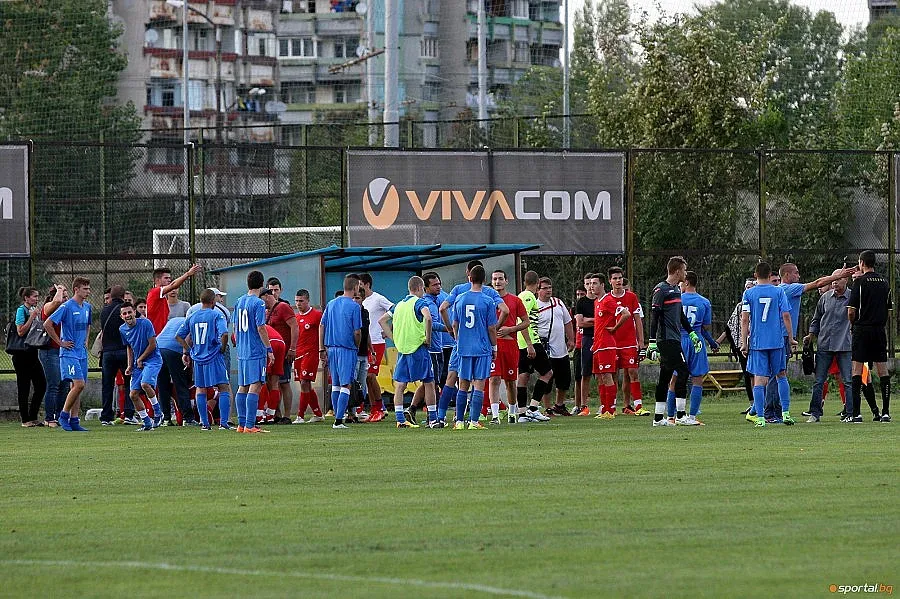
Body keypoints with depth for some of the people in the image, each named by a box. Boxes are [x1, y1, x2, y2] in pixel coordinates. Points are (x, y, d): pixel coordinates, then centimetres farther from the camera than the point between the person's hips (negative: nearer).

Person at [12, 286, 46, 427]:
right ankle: (25, 419, 3)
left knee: (41, 385, 5)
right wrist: (32, 317, -18)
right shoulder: (21, 310, -9)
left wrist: (39, 317, 5)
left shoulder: (34, 310, 13)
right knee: (24, 388, -2)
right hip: (22, 354, -8)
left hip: (33, 352, 8)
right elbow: (21, 332, -17)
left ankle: (33, 417, 14)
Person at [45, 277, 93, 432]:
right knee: (79, 384, -16)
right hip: (69, 352, -7)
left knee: (77, 386, 6)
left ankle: (74, 421, 7)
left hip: (82, 352, 7)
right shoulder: (67, 307, -12)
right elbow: (47, 324, -14)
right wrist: (60, 342, -10)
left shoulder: (87, 307, 11)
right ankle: (64, 415, -4)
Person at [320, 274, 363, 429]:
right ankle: (338, 420, -9)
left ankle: (337, 418, 19)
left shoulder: (331, 304, 9)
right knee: (345, 386, -3)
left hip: (331, 348, 6)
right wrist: (357, 346, 9)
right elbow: (357, 332, -10)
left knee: (335, 385, 15)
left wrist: (322, 349, 12)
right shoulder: (354, 307, -9)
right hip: (347, 348, -6)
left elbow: (322, 326, 10)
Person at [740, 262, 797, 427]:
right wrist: (791, 338, 8)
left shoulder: (749, 293, 0)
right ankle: (785, 413, 12)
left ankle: (760, 417, -7)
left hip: (757, 343, -1)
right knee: (781, 376, 16)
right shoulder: (778, 291, 1)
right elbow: (786, 316, -1)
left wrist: (744, 343, 2)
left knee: (759, 380, -1)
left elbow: (745, 320, -3)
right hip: (777, 341, 1)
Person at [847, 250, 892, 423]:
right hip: (880, 330, 5)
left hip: (862, 330, -5)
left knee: (857, 370, -3)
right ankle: (885, 412, 4)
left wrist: (854, 322, 9)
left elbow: (851, 312, -10)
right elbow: (888, 308, 13)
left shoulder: (860, 282, -8)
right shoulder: (884, 282, 9)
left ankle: (855, 413, -8)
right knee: (883, 371, 5)